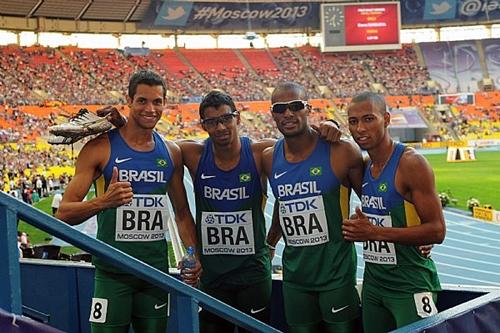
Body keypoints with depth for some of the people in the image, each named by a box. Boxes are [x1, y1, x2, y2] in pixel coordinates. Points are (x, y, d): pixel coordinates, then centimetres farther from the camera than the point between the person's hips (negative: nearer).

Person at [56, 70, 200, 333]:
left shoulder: (171, 153, 7)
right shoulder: (100, 148, -8)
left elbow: (182, 212, 17)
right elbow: (63, 214, -10)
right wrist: (103, 201, -28)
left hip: (157, 272, 4)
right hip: (113, 274, -4)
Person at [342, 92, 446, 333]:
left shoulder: (411, 163, -16)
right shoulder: (365, 166, 6)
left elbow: (436, 231, -19)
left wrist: (375, 232, -22)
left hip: (410, 284, -7)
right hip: (373, 281, 7)